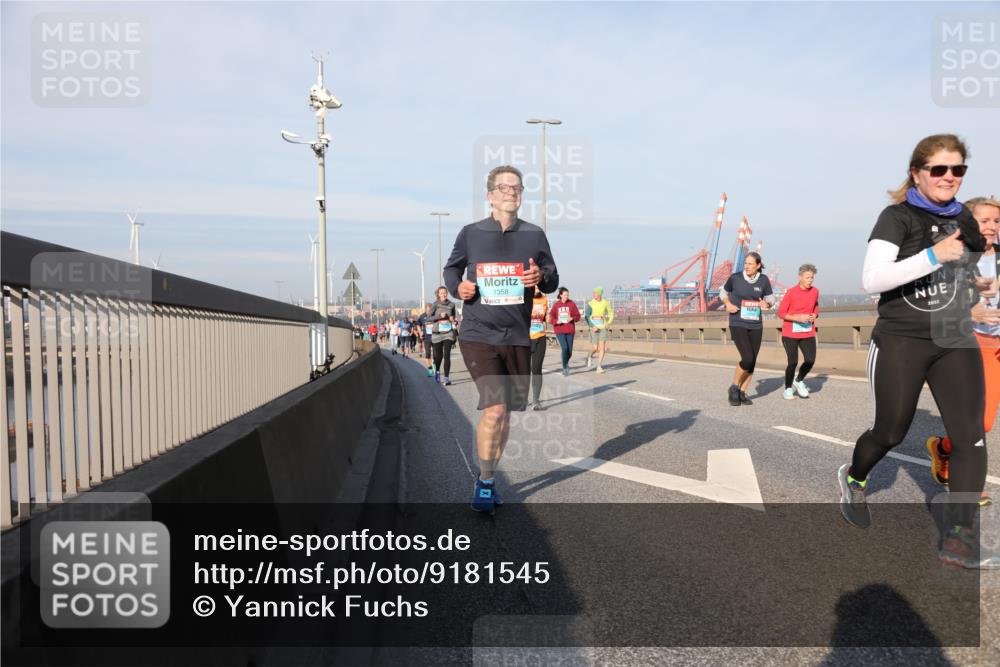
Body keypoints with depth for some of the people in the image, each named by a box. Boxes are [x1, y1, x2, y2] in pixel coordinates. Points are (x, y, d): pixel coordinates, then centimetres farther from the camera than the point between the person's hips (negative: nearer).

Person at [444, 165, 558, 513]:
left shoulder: (534, 234, 5)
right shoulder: (471, 233, 1)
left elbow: (553, 280, 10)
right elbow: (451, 268, 15)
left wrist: (541, 277, -13)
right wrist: (457, 287, -7)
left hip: (517, 337, 4)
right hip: (478, 334, -3)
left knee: (505, 413, 13)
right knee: (494, 409, -17)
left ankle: (487, 479, 34)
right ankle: (484, 483, 6)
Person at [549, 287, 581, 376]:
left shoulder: (571, 304, 3)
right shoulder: (556, 305, 2)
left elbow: (577, 316, 5)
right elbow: (551, 317, 3)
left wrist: (572, 318, -16)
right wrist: (556, 321, -16)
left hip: (570, 330, 2)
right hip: (559, 330, -2)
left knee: (569, 351, 5)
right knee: (564, 348, -16)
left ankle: (566, 362, 37)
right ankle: (565, 368, -2)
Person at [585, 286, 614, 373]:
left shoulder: (605, 303, -1)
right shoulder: (590, 303, -4)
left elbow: (611, 314, 11)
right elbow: (586, 317, -9)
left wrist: (608, 323, -8)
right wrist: (592, 326, -22)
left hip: (603, 327, 1)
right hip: (594, 328, -1)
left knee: (602, 347, -11)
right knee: (595, 348, -3)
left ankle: (599, 367, -5)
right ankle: (590, 356, 33)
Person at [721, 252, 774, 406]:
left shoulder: (764, 280, 0)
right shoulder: (735, 278, -6)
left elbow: (770, 298, 12)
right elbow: (723, 292, 11)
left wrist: (766, 304, -11)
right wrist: (728, 304, -8)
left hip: (755, 326, 4)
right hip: (738, 325, -4)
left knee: (752, 362, 6)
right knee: (747, 359, -16)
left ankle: (742, 393, 21)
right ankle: (734, 387, 7)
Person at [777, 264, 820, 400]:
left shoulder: (815, 292, 3)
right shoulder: (791, 293, -11)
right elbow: (781, 313, -8)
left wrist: (815, 315, -1)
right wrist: (798, 318, -19)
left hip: (808, 333, 4)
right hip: (790, 333, -4)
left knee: (810, 361, -5)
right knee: (793, 362, -6)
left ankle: (799, 381, 25)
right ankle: (788, 388, 17)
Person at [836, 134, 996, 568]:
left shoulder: (964, 219, 9)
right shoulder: (897, 217, -8)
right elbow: (871, 279, -23)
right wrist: (933, 255, -29)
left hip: (955, 342, 5)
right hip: (900, 341, -5)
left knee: (971, 434, -5)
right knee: (890, 433, 5)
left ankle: (960, 539, 2)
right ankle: (853, 479, 36)